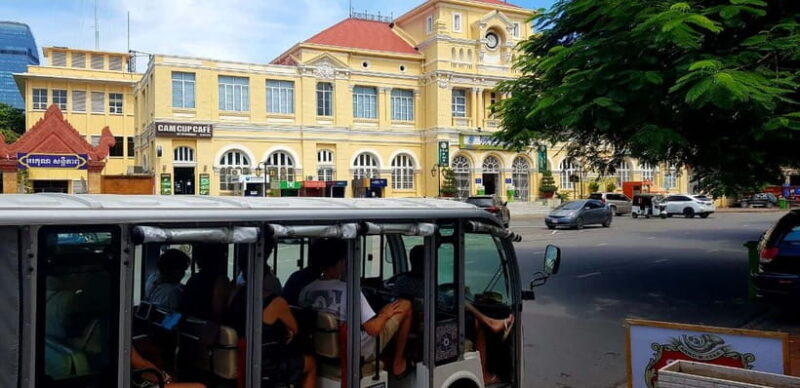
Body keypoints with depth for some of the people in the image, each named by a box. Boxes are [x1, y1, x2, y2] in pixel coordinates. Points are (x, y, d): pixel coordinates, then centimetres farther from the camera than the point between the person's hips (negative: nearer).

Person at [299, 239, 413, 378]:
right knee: (405, 305, 5)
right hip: (362, 351, -6)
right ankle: (398, 363, 17)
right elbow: (373, 330, -27)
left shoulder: (305, 291, -11)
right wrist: (385, 313, -5)